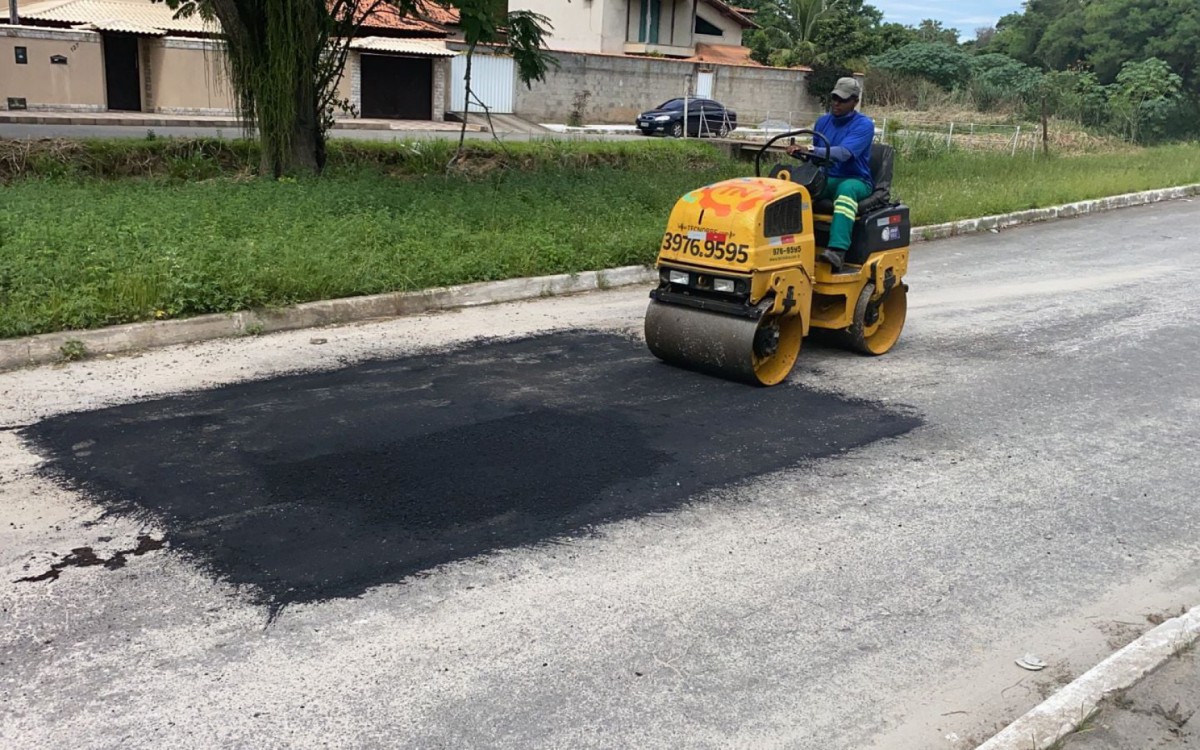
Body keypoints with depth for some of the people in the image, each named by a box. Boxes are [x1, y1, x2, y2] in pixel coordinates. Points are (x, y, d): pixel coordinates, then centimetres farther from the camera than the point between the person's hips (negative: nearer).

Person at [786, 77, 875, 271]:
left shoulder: (864, 125, -6)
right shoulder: (823, 122, 13)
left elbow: (844, 153, -25)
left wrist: (810, 150, -37)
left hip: (855, 181, -5)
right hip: (825, 179, 5)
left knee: (846, 189, -42)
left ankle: (837, 251, -57)